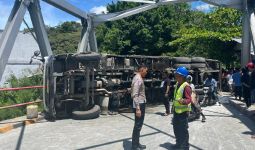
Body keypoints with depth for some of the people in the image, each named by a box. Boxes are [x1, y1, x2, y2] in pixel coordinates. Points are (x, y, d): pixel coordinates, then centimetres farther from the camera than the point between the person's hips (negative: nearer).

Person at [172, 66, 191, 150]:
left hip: (183, 111, -9)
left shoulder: (186, 86, -19)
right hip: (176, 111, 9)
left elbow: (189, 99, -23)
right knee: (176, 129, 19)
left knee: (183, 130, 2)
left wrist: (183, 101, -43)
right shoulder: (177, 84, 10)